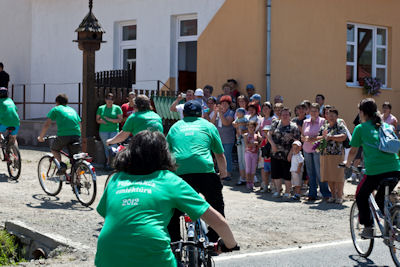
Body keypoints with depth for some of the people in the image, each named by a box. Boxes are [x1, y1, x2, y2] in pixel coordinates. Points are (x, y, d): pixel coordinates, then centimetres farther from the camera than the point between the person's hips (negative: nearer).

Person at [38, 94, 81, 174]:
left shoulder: (55, 109, 13)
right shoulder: (72, 110, 26)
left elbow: (46, 125, 6)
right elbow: (79, 124, 26)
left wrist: (41, 137, 18)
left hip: (63, 135, -4)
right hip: (76, 136, 4)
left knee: (54, 149, 22)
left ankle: (61, 164, -1)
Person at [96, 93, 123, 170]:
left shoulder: (117, 108, 5)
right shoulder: (101, 108, 12)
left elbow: (120, 119, -2)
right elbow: (97, 119, 14)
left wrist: (110, 119, -14)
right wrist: (101, 121, -9)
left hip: (114, 130, -2)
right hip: (103, 131, 2)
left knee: (112, 147, -12)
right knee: (106, 147, 2)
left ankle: (108, 163, -7)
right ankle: (107, 162, 10)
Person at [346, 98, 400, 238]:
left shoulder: (360, 128, 7)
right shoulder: (386, 125, 20)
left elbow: (353, 151, 12)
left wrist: (348, 163, 32)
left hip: (374, 171, -5)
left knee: (361, 196, 20)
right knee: (381, 197, 27)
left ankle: (368, 228, 13)